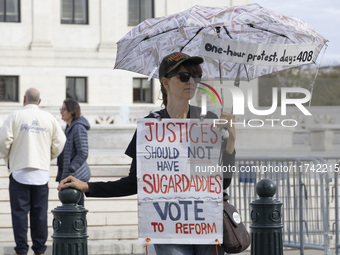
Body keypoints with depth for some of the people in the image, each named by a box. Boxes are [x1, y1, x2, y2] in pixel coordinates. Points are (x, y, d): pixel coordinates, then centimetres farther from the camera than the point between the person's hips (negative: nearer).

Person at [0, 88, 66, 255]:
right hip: (42, 172, 3)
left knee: (20, 211, 0)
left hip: (20, 171, -3)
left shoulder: (15, 116, -4)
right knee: (39, 212, 7)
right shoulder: (49, 119, 5)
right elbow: (60, 142, 6)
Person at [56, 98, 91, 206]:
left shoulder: (78, 128, -15)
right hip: (68, 175, 10)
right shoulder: (69, 127, 16)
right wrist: (61, 174, 20)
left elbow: (83, 153, -19)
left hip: (76, 175, -10)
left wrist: (70, 169, -22)